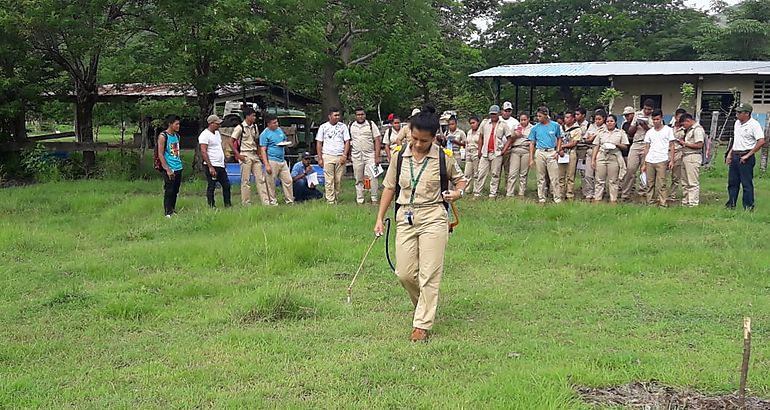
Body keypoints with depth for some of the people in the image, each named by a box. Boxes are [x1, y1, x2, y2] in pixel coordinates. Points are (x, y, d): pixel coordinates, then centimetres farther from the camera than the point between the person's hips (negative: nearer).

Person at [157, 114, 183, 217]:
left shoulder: (177, 135, 13)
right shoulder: (163, 136, -10)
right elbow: (160, 154, -13)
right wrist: (167, 169, -17)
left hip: (178, 168, 7)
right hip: (169, 169, -7)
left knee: (175, 191, 11)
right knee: (169, 191, -6)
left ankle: (173, 210, 20)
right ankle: (168, 213, -1)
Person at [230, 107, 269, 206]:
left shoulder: (255, 127, 12)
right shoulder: (240, 128, -7)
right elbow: (231, 142, -7)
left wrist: (260, 154, 11)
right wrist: (238, 155, -11)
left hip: (255, 155, 6)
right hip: (245, 156, -6)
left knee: (260, 179, 1)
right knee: (246, 180, -2)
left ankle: (265, 201, 1)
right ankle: (246, 203, 3)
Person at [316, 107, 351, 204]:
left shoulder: (343, 126, 8)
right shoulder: (323, 127, 6)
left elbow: (347, 141, 7)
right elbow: (319, 143, 7)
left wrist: (344, 155, -6)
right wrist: (320, 158, -1)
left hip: (340, 157, 1)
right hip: (327, 156, -1)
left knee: (339, 180, 1)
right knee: (329, 180, -5)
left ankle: (337, 200, 7)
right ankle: (330, 201, -5)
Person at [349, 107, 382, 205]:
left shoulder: (371, 124, 2)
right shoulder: (350, 126, 10)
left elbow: (377, 140, -1)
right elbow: (348, 141, 15)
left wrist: (377, 156, -8)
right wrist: (349, 155, 9)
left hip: (370, 155, -2)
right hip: (356, 157, 2)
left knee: (372, 177, -10)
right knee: (358, 179, 6)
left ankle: (374, 198, -1)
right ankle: (359, 200, 13)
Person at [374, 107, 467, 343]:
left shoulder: (444, 157, -4)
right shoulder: (399, 155, 2)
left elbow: (460, 179, 12)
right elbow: (389, 187, 11)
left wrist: (458, 192, -11)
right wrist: (380, 218, 9)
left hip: (433, 218, -3)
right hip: (405, 217, 3)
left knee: (429, 275, -4)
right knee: (404, 274, 3)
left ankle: (422, 325, 3)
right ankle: (425, 306, 31)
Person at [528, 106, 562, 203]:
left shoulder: (555, 125, 4)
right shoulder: (535, 128, 5)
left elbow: (559, 139, 14)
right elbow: (532, 143, 8)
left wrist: (558, 151, 0)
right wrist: (531, 159, 3)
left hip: (552, 153, -1)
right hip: (539, 153, 1)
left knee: (554, 177, -4)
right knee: (541, 177, 6)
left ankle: (557, 198, 0)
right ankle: (541, 198, 12)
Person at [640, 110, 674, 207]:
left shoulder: (668, 130, 7)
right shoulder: (649, 132, 15)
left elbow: (671, 146, 5)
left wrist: (671, 160, -4)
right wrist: (644, 164, 11)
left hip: (662, 161, -4)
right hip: (649, 161, 4)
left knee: (661, 184, -8)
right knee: (650, 183, 3)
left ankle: (663, 204, -7)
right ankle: (650, 203, 9)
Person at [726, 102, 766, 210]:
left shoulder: (754, 124, -14)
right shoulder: (737, 123, 13)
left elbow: (761, 141, -21)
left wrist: (748, 155, -20)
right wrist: (730, 153, 15)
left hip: (745, 158, -8)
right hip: (734, 156, 8)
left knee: (747, 183, -4)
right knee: (732, 182, 12)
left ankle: (748, 207, 1)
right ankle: (731, 205, 19)